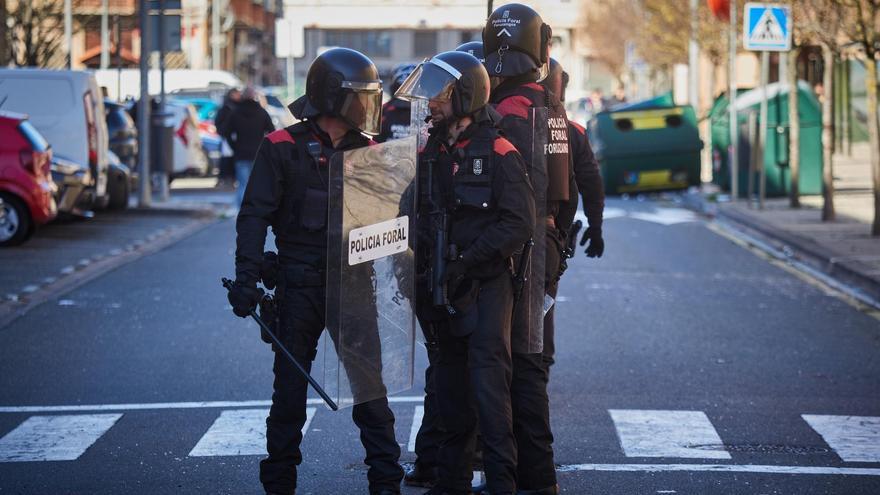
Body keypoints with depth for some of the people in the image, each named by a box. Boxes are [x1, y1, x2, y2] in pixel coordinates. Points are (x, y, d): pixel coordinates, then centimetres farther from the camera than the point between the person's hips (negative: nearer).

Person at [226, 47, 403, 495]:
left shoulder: (365, 150, 7)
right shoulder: (284, 148, -5)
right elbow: (255, 215, -7)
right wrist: (247, 278, -15)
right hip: (301, 285, -3)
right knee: (291, 383, 5)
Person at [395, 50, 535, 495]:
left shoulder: (497, 152, -10)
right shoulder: (430, 151, 10)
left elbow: (519, 223, -15)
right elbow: (421, 214, 18)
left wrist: (467, 260, -19)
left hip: (487, 282, -6)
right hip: (444, 286, 7)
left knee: (488, 382, -9)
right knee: (450, 382, 11)